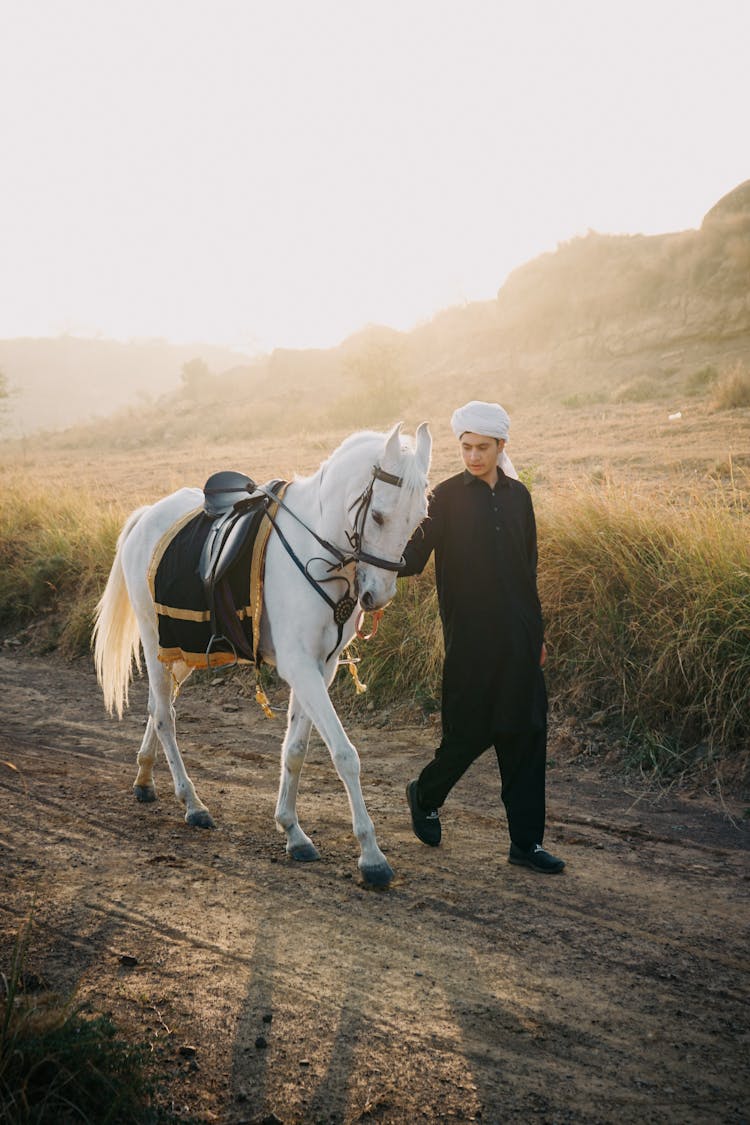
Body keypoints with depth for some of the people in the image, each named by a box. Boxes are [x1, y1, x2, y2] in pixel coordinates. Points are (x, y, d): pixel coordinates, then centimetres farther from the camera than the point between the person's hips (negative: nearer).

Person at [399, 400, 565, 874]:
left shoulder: (518, 496, 10)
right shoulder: (448, 496, -3)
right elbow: (415, 557, -10)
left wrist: (537, 633, 17)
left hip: (518, 638, 4)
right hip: (471, 639, -4)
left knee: (525, 734, 3)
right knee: (471, 731, 0)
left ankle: (527, 841, 12)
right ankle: (425, 795, 30)